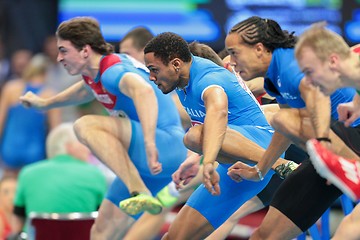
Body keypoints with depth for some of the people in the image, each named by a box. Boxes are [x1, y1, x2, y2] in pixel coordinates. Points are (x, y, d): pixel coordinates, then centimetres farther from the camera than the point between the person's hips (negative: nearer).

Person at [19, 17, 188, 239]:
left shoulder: (113, 70, -19)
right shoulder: (94, 73, 12)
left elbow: (144, 91, -42)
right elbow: (87, 90, 39)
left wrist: (150, 144, -53)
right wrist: (44, 103, 50)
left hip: (167, 147, -10)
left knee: (86, 126, -30)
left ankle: (141, 193, -37)